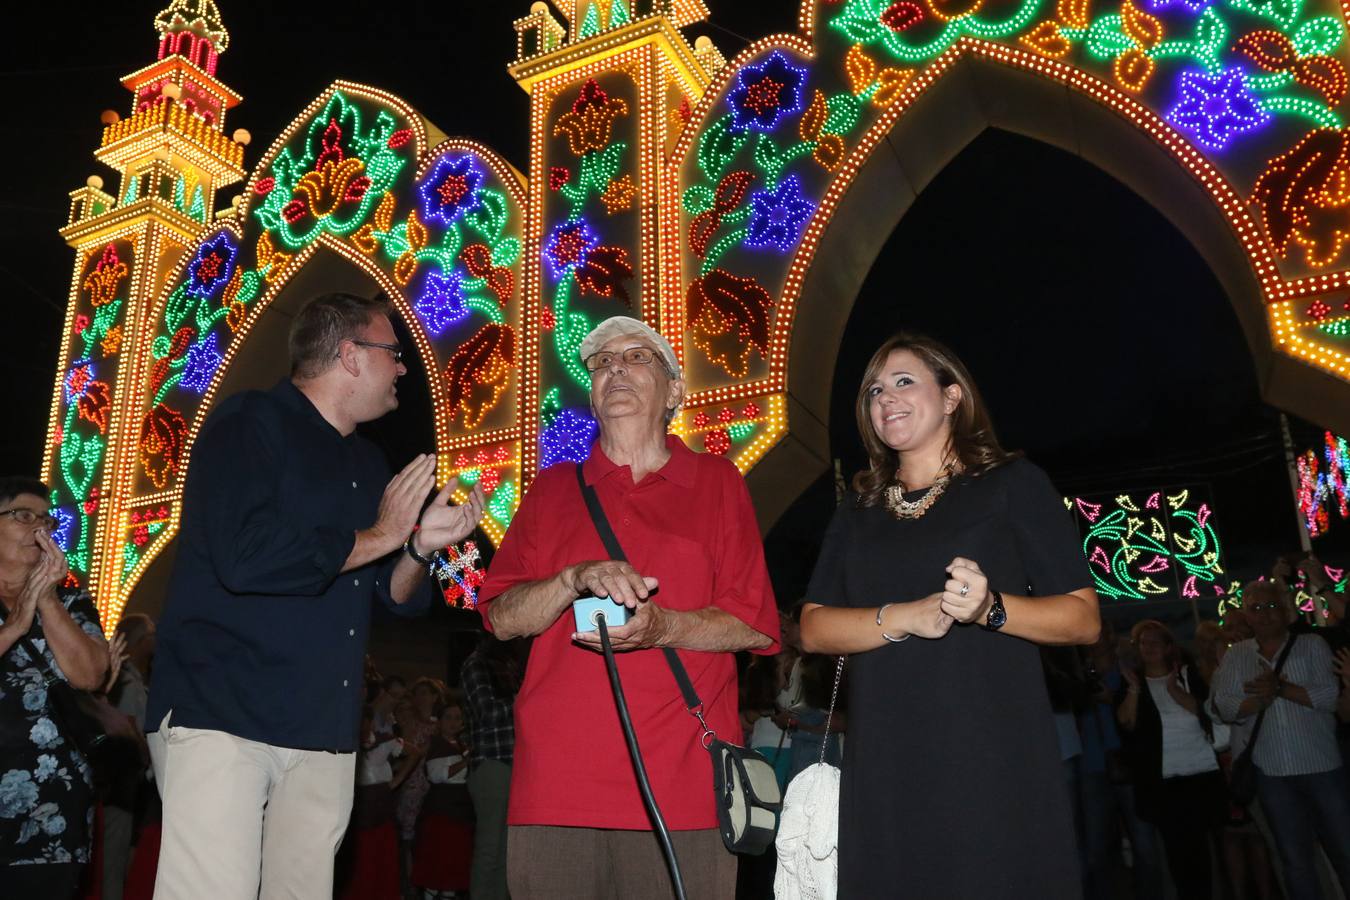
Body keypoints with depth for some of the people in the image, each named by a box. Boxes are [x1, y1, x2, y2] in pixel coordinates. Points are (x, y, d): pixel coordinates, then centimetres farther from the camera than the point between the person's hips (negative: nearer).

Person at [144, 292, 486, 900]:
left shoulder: (368, 464, 16)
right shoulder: (249, 424, -6)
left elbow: (395, 601, 18)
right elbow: (244, 558, -23)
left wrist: (421, 545, -4)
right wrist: (379, 537, -11)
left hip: (325, 735, 7)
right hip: (221, 714, -7)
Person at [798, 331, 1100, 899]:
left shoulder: (1012, 484, 5)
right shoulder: (857, 513, 15)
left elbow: (1084, 618, 2)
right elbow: (813, 629, 6)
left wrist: (991, 608, -17)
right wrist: (901, 617, -11)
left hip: (995, 765, -3)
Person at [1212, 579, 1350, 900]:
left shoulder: (1312, 646, 2)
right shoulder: (1235, 655, 7)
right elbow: (1224, 706, -2)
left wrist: (1281, 688, -19)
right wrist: (1262, 697, -19)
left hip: (1321, 765, -2)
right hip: (1271, 772, 2)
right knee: (1295, 859, 12)